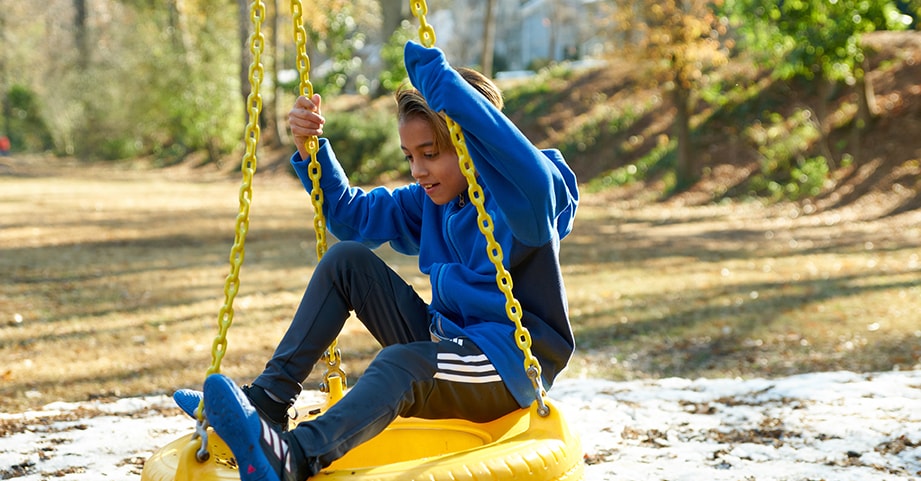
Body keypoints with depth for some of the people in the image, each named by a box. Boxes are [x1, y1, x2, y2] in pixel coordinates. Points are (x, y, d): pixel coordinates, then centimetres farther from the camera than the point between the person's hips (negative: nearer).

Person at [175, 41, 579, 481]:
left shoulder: (526, 195, -14)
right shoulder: (432, 200, 10)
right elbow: (350, 213, 19)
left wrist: (431, 69, -37)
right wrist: (310, 147, 3)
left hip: (513, 363, -8)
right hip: (447, 343, 8)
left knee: (400, 363, -39)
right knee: (347, 259, -1)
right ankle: (269, 399, -10)